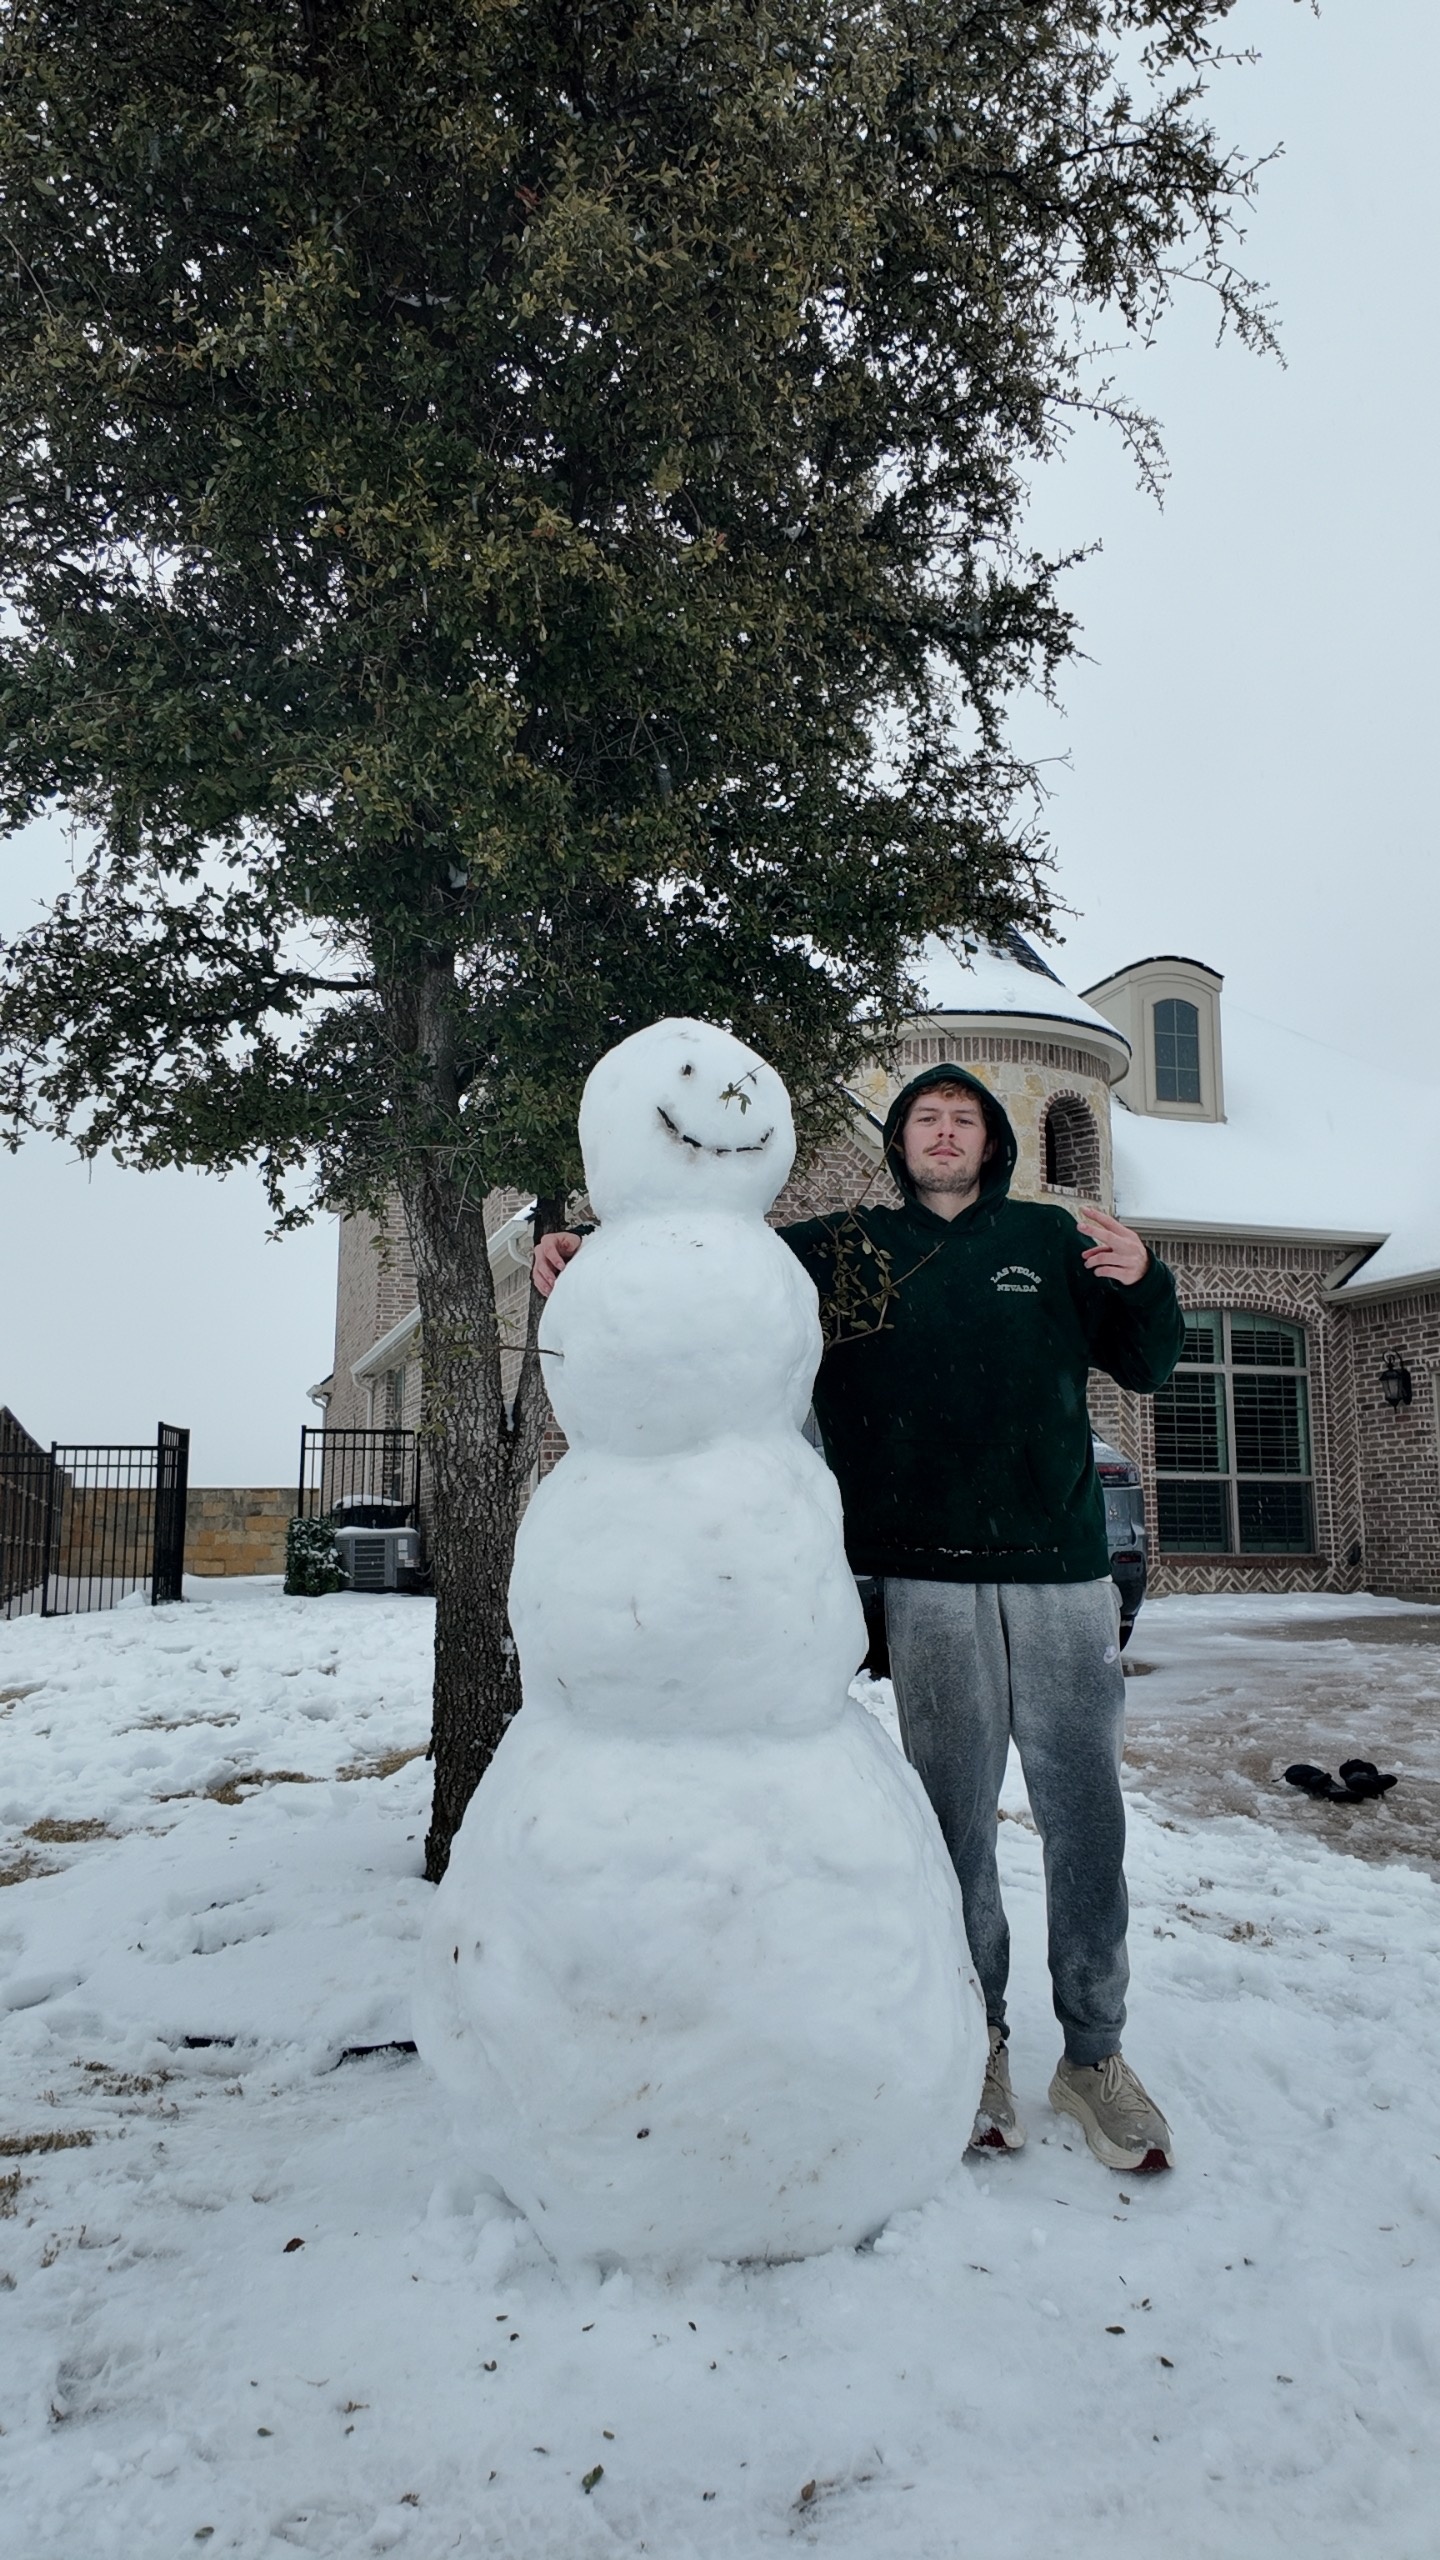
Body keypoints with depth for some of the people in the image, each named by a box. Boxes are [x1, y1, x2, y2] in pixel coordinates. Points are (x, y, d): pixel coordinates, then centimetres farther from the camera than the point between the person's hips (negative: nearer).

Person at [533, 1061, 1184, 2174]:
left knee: (1084, 1811, 6)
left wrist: (1143, 1281, -6)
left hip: (1063, 1574, 1)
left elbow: (1146, 1366, 14)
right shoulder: (843, 1248, 9)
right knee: (955, 1815, 8)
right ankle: (976, 2041, 27)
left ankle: (1094, 2054, 24)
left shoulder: (1051, 1239, 11)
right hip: (931, 1580, -1)